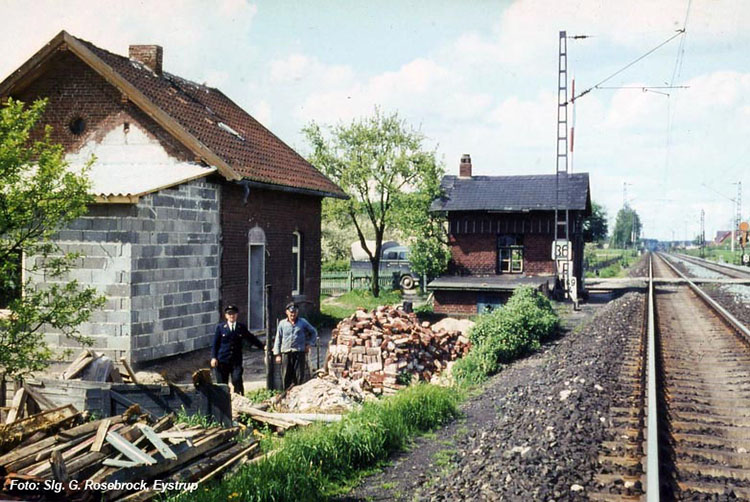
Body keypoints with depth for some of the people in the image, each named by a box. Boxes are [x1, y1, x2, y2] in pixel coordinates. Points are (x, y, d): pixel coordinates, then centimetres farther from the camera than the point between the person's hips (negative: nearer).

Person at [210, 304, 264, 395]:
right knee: (222, 384, 1)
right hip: (222, 360, 0)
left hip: (236, 361, 0)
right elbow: (215, 344, 6)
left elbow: (252, 339, 17)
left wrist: (263, 347, 12)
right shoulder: (220, 327, 6)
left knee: (237, 381, -14)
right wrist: (213, 357, -4)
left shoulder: (242, 327, 9)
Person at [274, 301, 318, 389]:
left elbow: (314, 332, 19)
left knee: (299, 376, -4)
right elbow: (278, 339, 11)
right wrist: (277, 354, 5)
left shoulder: (303, 322, 7)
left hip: (299, 352, -1)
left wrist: (309, 344, 7)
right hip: (286, 353, 1)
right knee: (286, 376, 1)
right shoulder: (282, 324, 9)